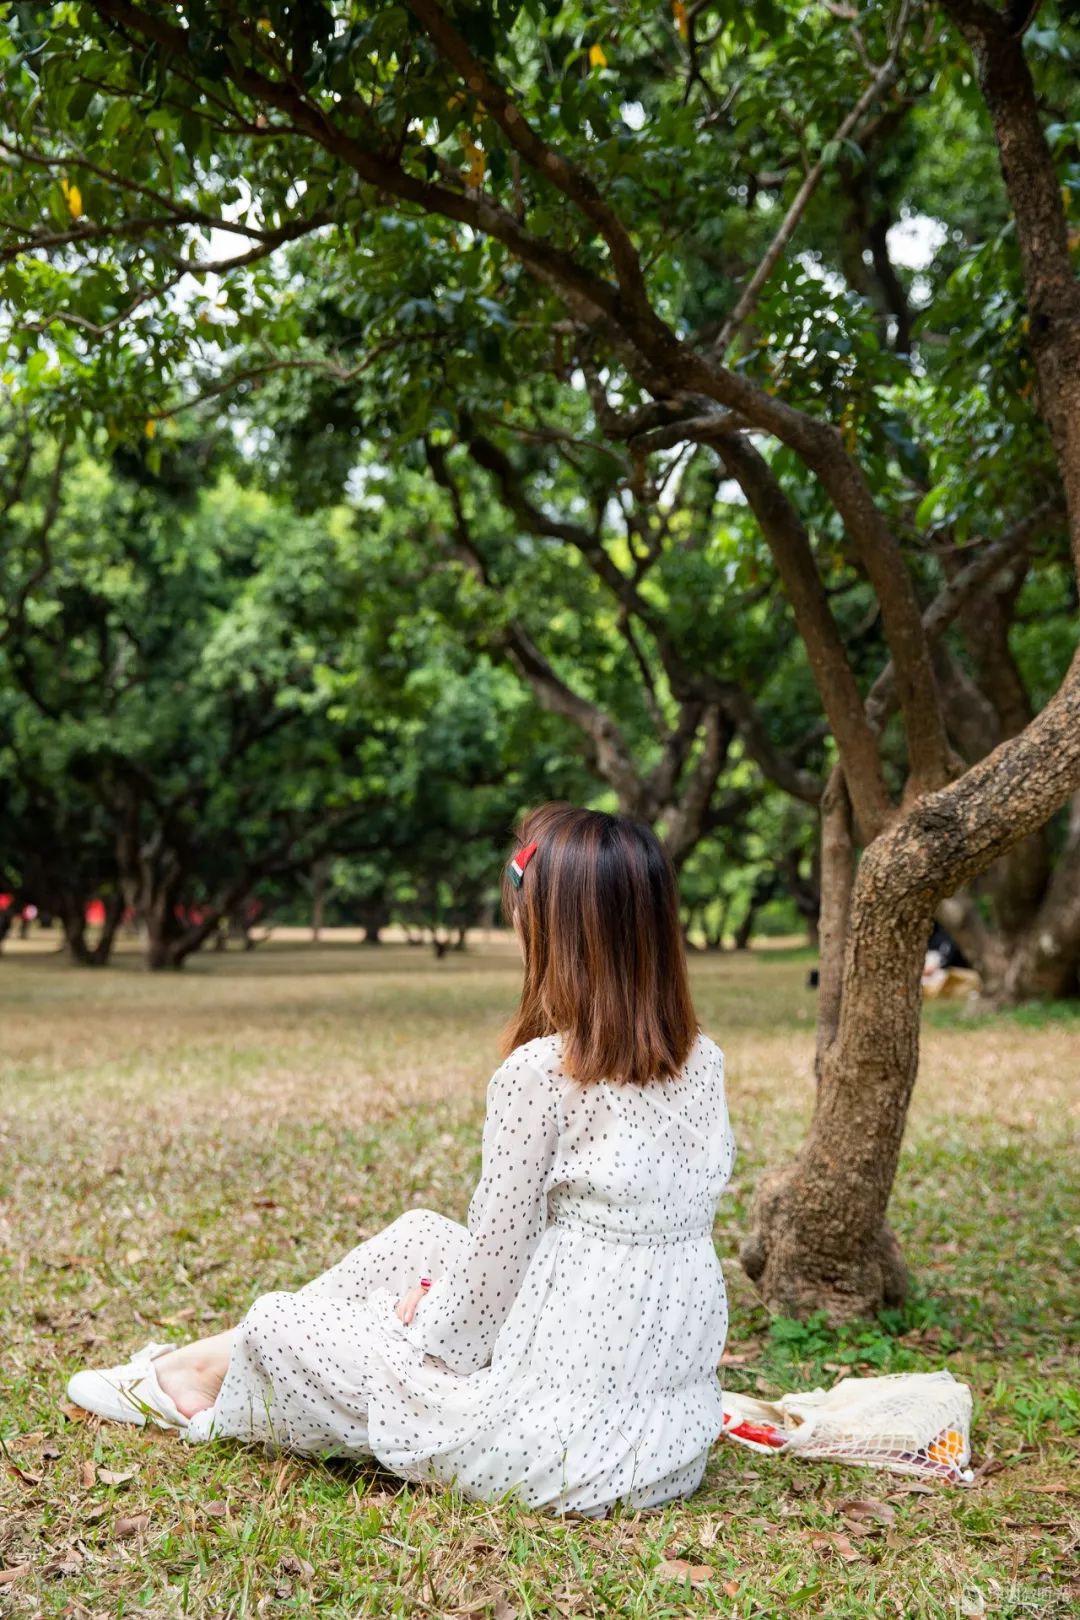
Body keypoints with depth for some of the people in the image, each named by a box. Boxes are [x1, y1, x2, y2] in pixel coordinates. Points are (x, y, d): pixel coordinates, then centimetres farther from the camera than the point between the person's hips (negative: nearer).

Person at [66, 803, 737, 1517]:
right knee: (420, 1232, 21)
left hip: (567, 1444, -7)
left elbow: (488, 1271, -13)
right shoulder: (704, 1061, 1)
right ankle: (210, 1353, 39)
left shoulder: (540, 1072, -19)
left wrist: (420, 1316, 9)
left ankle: (212, 1381, 45)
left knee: (279, 1323, 10)